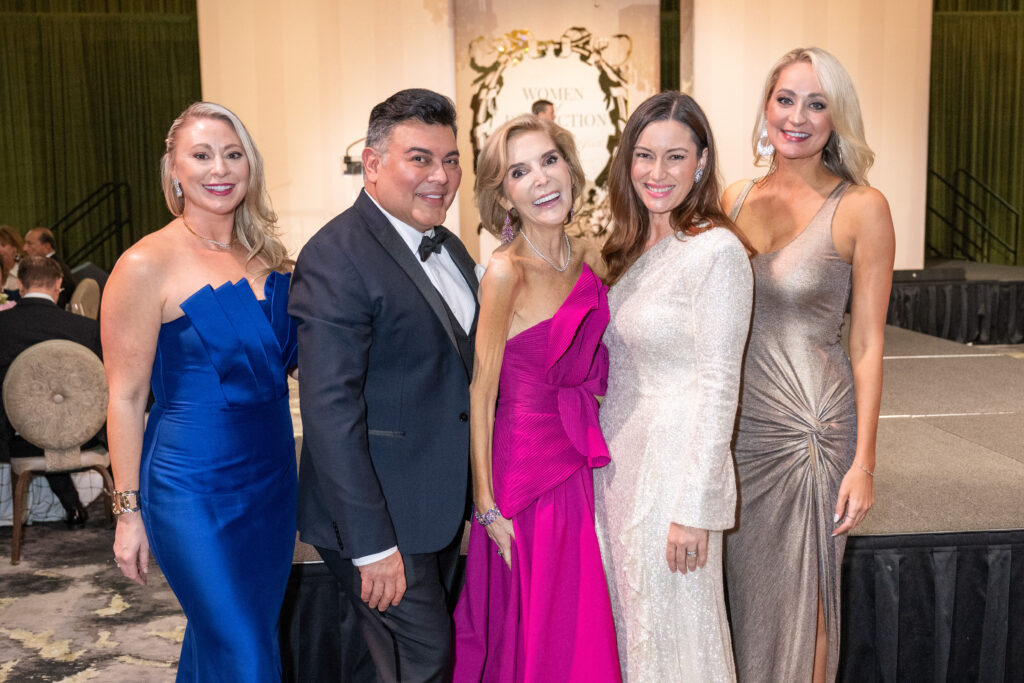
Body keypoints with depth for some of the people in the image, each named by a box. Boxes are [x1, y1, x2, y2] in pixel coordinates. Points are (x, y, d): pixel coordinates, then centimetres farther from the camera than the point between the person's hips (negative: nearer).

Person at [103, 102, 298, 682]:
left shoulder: (267, 257, 5)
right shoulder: (148, 265, -12)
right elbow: (126, 397, -9)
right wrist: (129, 510, -8)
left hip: (273, 476, 6)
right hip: (195, 489, -6)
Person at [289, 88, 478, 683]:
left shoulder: (451, 249, 10)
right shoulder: (336, 259, -19)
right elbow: (330, 410, -23)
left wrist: (472, 495, 11)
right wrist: (371, 544, -23)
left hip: (443, 507, 8)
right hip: (380, 516, -8)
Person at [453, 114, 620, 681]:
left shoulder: (583, 266, 5)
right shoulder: (506, 271, -15)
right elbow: (481, 393, -14)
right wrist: (486, 503, -14)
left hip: (579, 466, 6)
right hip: (525, 469, -6)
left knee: (582, 632, 17)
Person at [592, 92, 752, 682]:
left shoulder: (717, 251, -16)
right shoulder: (632, 247, 8)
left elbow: (718, 385, -17)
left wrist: (694, 507, -17)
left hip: (676, 463, -7)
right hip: (617, 456, 8)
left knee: (673, 633, 8)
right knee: (629, 622, 20)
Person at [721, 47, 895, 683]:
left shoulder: (861, 207, -8)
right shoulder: (735, 199, 4)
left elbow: (868, 343, -8)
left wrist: (864, 462, -10)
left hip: (812, 427, -4)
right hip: (736, 422, 4)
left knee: (802, 601, 9)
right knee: (743, 588, 17)